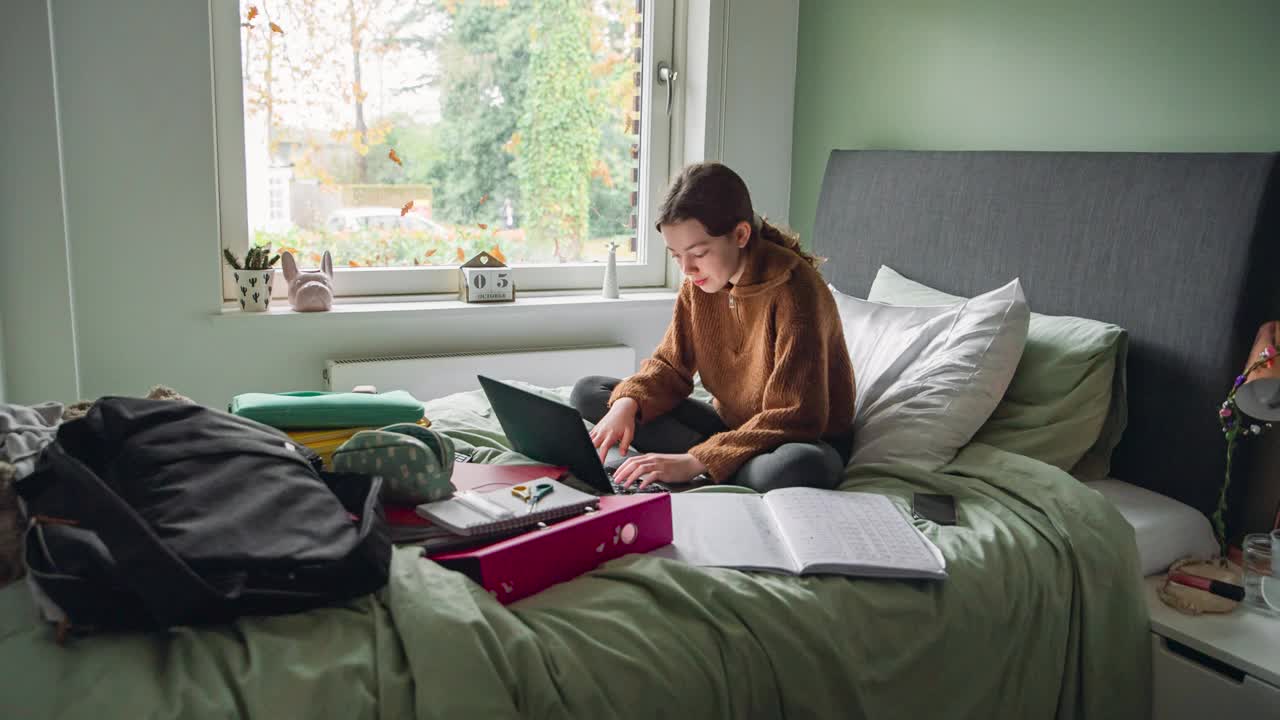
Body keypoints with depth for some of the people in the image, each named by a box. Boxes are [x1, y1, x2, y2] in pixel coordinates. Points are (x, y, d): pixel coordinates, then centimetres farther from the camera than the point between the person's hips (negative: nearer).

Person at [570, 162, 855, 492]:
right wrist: (627, 403, -19)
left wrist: (696, 461, -34)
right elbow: (671, 365, 4)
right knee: (588, 392, -3)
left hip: (807, 440, -6)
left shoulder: (794, 291, -25)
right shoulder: (699, 284, -4)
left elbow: (795, 418, -27)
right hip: (731, 424, 7)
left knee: (798, 465, -45)